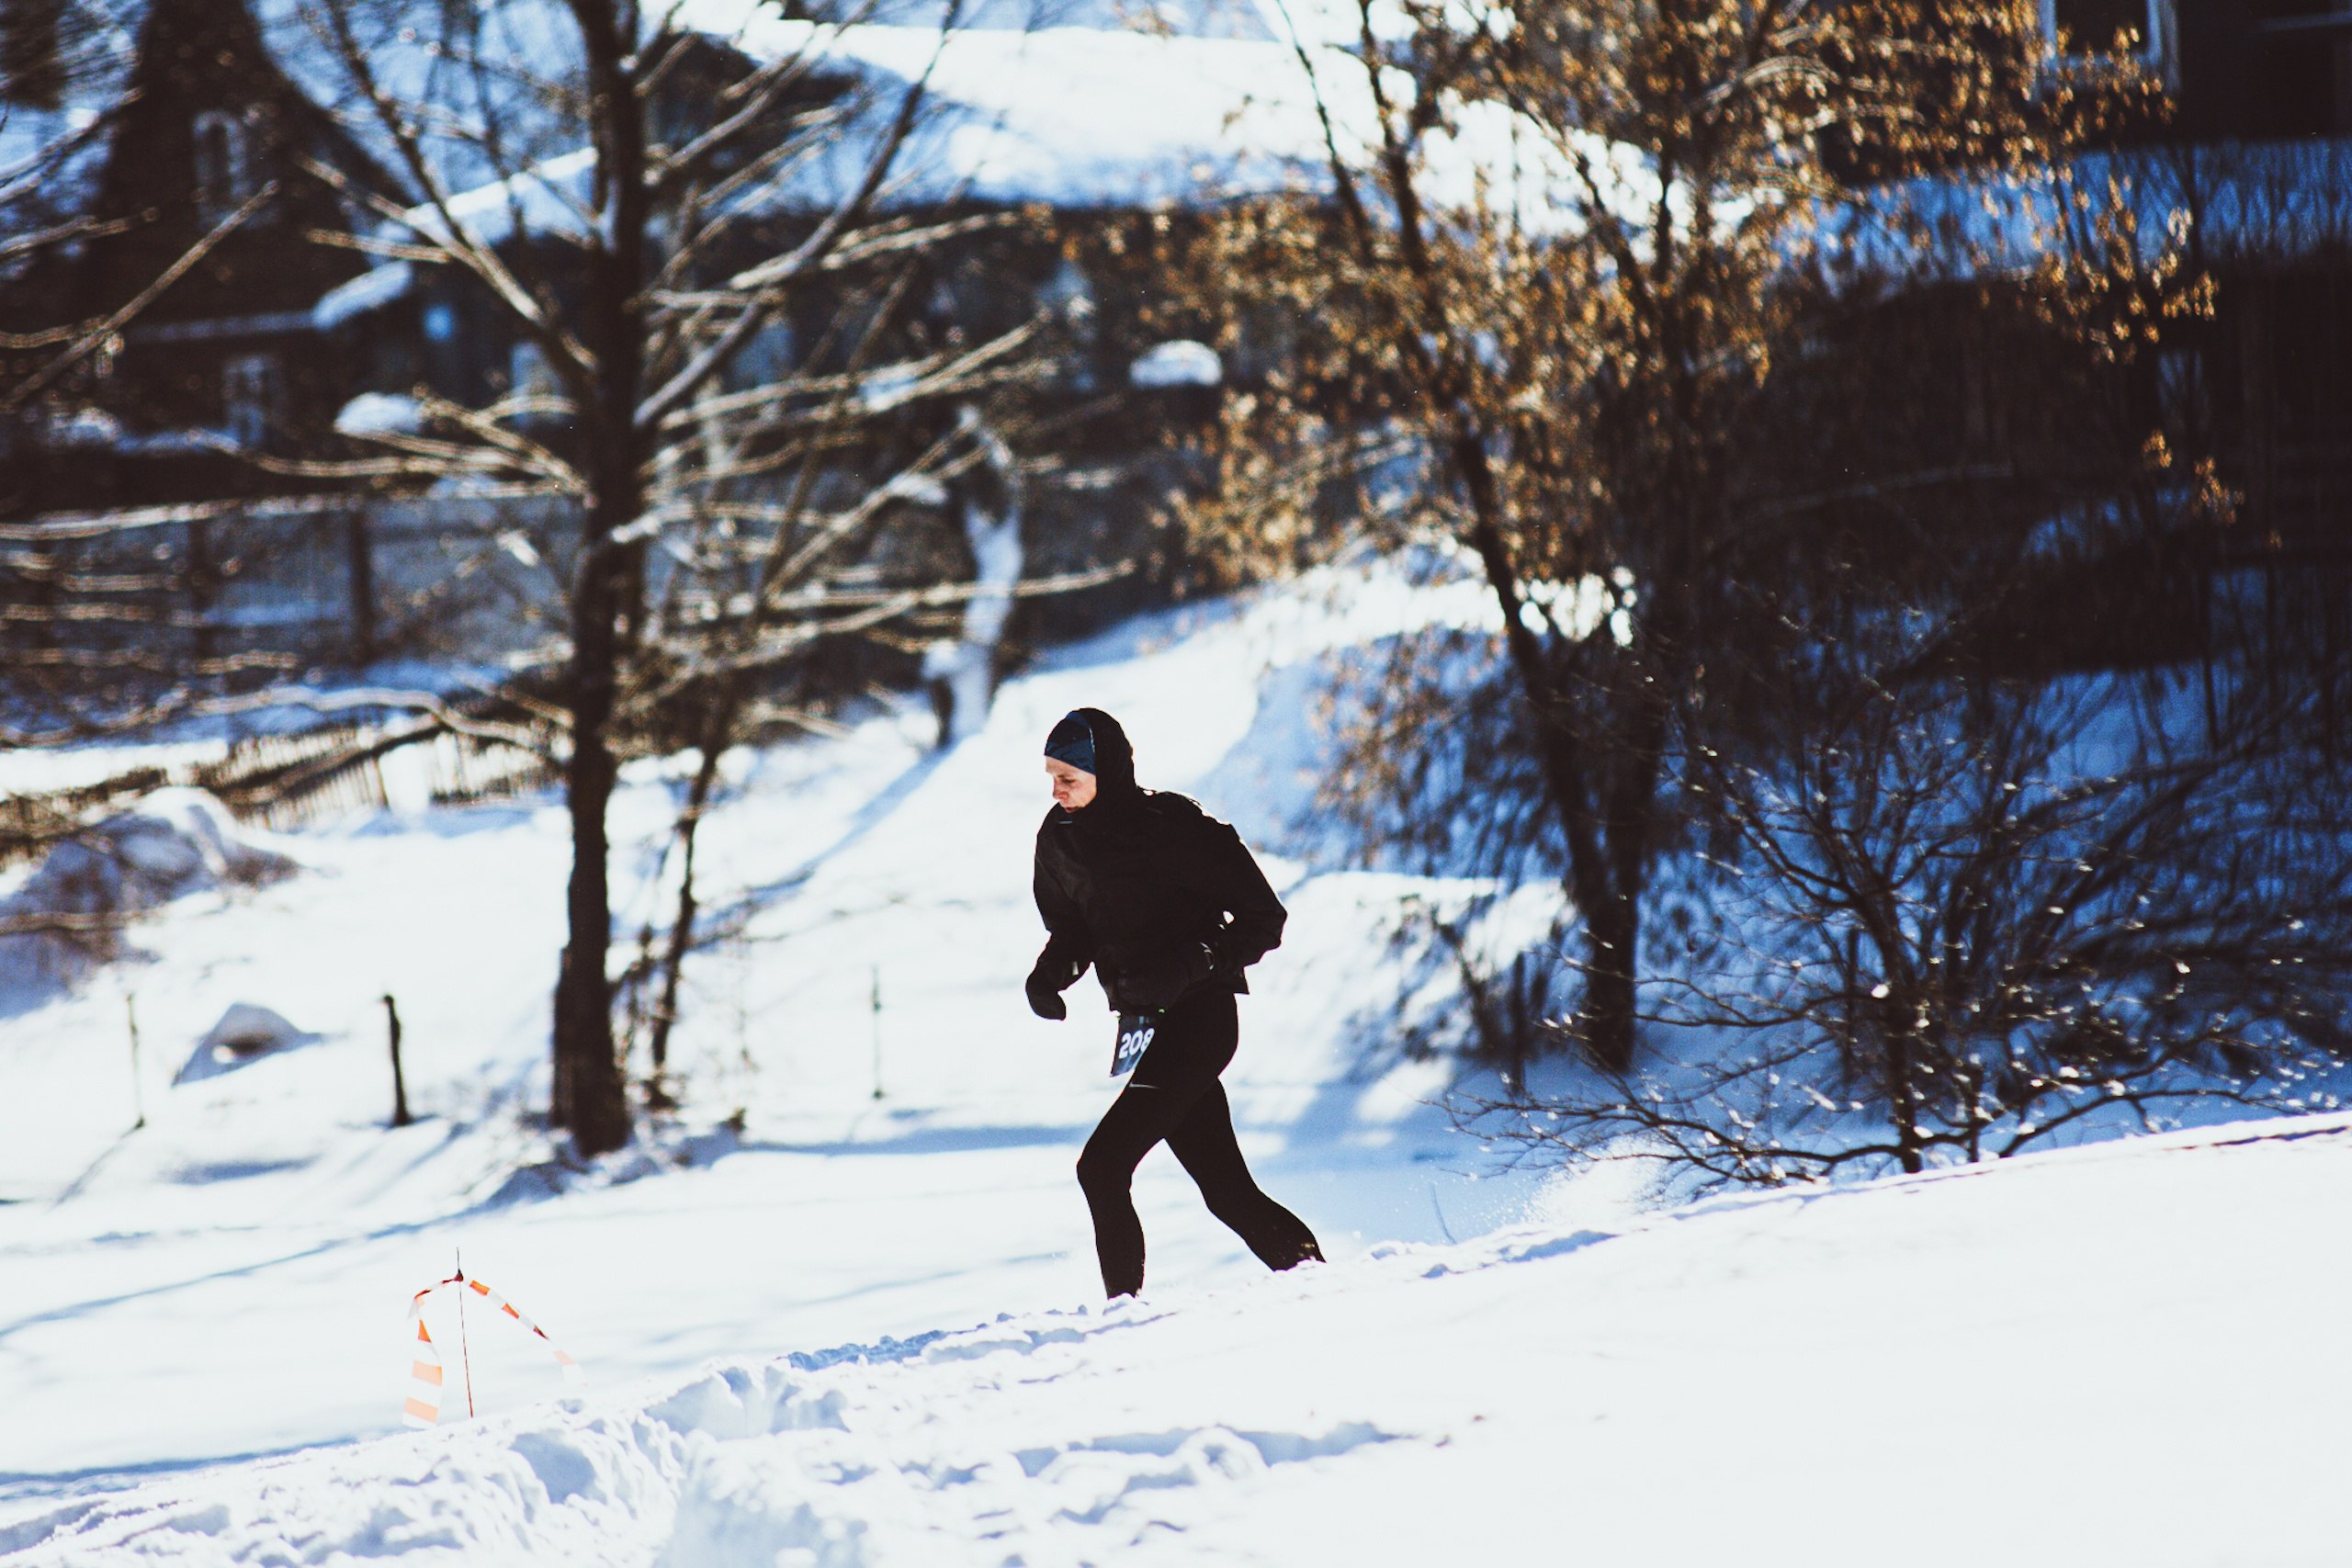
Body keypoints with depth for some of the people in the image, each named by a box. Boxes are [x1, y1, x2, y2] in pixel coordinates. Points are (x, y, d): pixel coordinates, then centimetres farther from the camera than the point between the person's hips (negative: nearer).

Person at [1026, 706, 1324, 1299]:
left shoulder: (1172, 828, -17)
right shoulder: (1059, 839, 3)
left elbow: (1264, 918, -12)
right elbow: (1072, 930, 19)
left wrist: (1185, 965, -24)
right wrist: (1051, 972, -4)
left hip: (1199, 1019, -7)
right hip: (1142, 1024, 7)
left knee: (1102, 1166, -18)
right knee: (1225, 1189, 11)